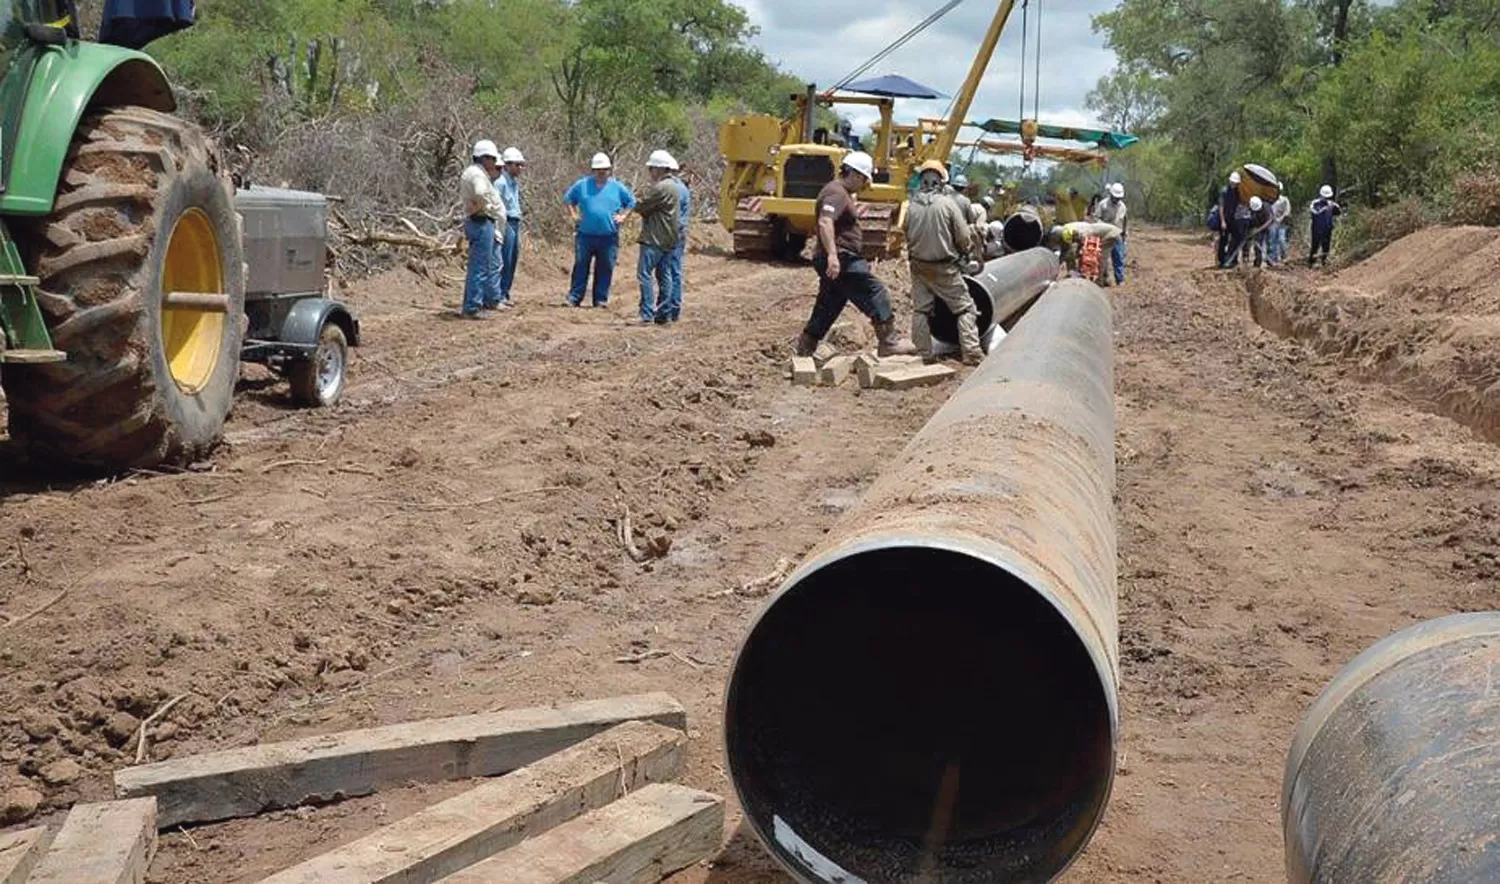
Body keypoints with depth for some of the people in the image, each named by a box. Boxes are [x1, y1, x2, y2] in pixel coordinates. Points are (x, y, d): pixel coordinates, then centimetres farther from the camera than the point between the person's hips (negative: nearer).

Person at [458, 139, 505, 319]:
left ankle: (491, 300, 32)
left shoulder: (480, 173, 18)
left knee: (494, 264, 22)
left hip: (488, 224, 11)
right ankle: (470, 308, -8)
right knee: (479, 268, -9)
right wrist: (483, 207, -19)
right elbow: (481, 194, -34)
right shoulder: (476, 173, -16)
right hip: (481, 223, -11)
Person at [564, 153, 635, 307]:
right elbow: (568, 199, 19)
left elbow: (631, 202, 17)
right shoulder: (582, 185, 6)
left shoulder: (617, 187, 7)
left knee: (605, 268, 3)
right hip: (585, 235, 0)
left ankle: (601, 299, 11)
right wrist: (574, 214, 6)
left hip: (608, 237, 0)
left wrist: (623, 216, 5)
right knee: (580, 266, -1)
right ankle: (574, 298, 3)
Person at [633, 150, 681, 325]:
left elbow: (640, 207, -14)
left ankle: (647, 315, -13)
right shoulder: (673, 187, 16)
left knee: (645, 274, -9)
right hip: (669, 239, 10)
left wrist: (641, 201, 6)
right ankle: (663, 314, 15)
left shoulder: (660, 188, -17)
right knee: (664, 276, 11)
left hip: (654, 239, -10)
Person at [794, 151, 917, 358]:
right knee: (874, 293, -9)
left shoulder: (842, 192, 22)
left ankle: (804, 351, 15)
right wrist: (832, 255, -37)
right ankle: (889, 343, -7)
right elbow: (825, 223, -29)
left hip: (838, 259, 11)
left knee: (827, 309, 13)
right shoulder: (836, 193, -13)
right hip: (841, 259, -11)